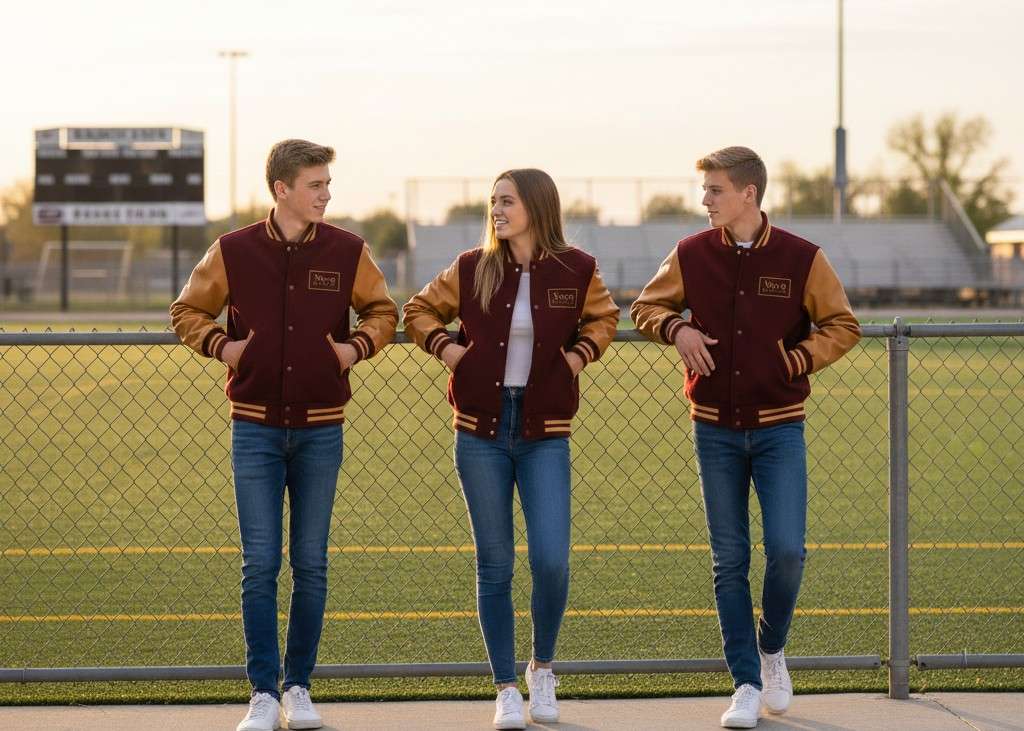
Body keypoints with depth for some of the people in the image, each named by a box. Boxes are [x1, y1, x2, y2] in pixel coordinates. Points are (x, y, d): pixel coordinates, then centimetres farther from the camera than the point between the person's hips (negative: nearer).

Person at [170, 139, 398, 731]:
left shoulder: (348, 252, 0)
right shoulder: (233, 252, -2)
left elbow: (383, 311, 13)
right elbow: (187, 311, 11)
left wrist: (358, 346, -5)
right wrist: (219, 345, -6)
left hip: (321, 429, 1)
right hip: (256, 429, -1)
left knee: (311, 565, 6)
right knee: (260, 565, -3)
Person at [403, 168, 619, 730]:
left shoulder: (575, 270, -1)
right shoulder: (472, 269, 1)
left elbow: (602, 317, 19)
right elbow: (420, 312, 16)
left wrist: (580, 355, 2)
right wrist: (445, 347, -1)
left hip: (545, 434, -1)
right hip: (481, 431, 1)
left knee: (551, 559, -9)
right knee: (494, 564, 4)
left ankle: (542, 668, 16)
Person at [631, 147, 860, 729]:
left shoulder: (802, 259, -6)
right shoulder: (692, 255, 0)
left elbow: (843, 326, 2)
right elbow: (646, 306, 13)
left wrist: (793, 361, -10)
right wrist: (676, 328, -7)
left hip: (779, 427, -2)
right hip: (716, 429, 2)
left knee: (787, 550, -9)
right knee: (729, 560, 4)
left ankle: (772, 648, 19)